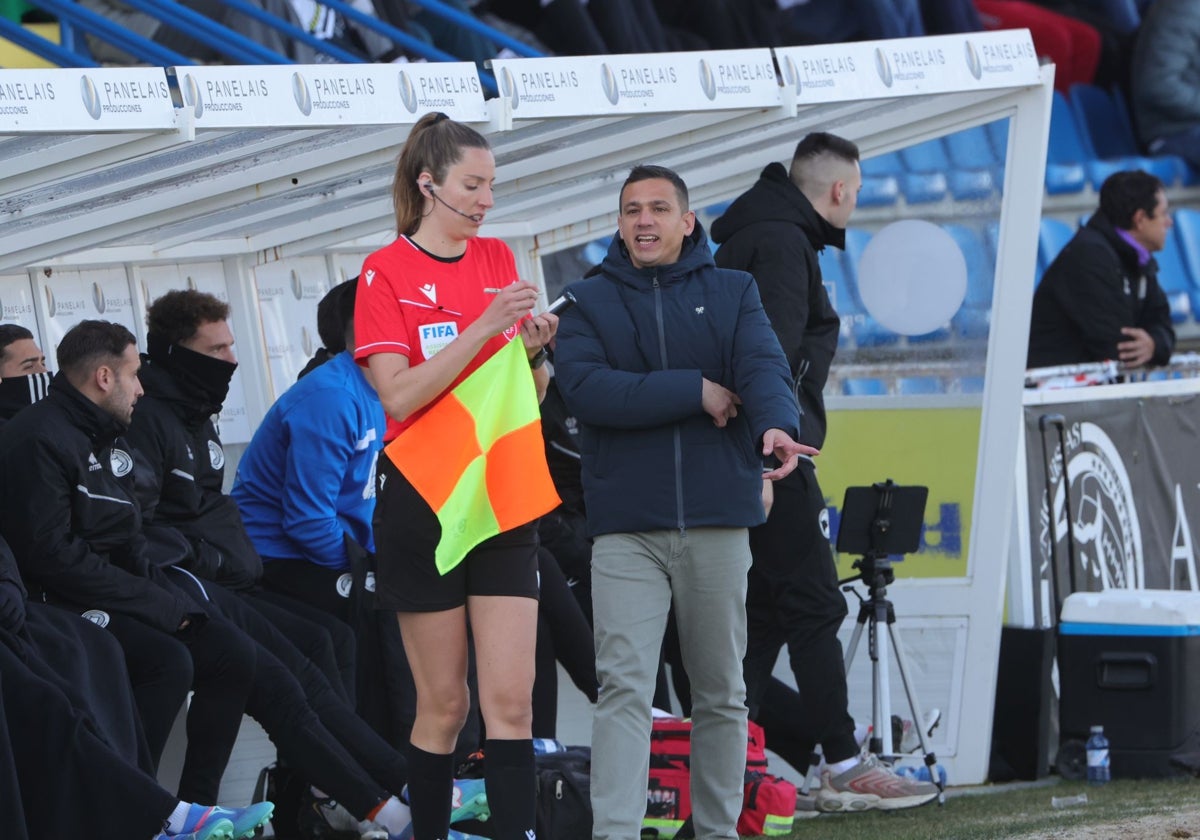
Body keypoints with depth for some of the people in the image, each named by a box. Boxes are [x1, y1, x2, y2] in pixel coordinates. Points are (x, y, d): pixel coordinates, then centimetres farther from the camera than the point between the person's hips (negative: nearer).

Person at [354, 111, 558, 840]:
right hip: (423, 500, -4)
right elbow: (400, 395, -16)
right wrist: (485, 327, -21)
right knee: (444, 703, 0)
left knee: (510, 699, -6)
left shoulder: (499, 260, 10)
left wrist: (535, 349, -6)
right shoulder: (385, 274, -4)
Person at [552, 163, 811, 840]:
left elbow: (763, 366, -10)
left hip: (717, 523, 2)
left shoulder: (733, 294, 9)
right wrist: (696, 391, -15)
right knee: (624, 688, -12)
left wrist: (775, 424, -33)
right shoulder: (589, 303, 6)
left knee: (722, 692, 10)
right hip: (626, 526, -2)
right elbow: (586, 389, -12)